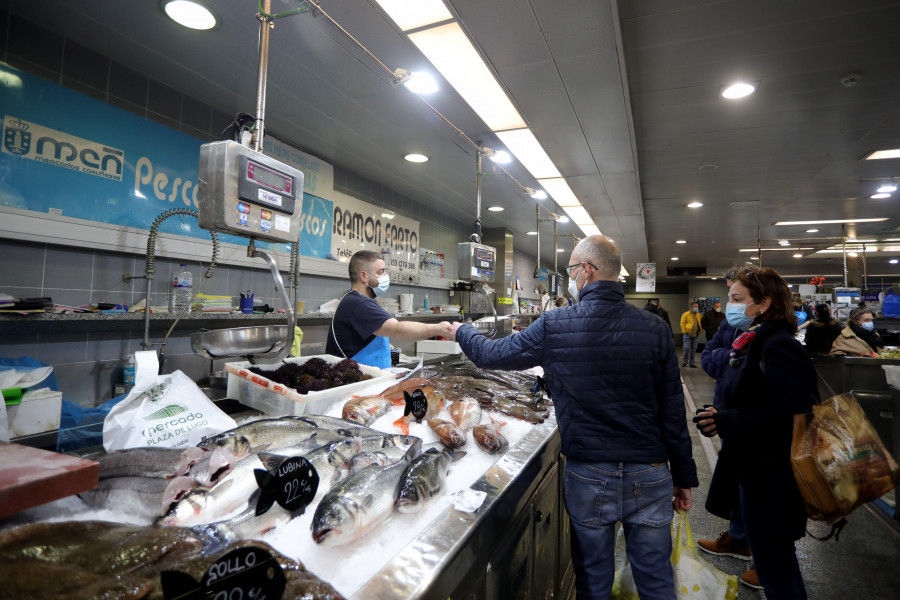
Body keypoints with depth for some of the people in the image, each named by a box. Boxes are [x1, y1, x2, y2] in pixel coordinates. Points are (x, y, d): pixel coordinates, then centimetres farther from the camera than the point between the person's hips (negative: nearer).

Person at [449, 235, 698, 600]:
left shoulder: (554, 327, -13)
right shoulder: (655, 329, -8)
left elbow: (490, 354, -1)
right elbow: (673, 413, -3)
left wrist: (461, 331, 19)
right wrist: (684, 477, 10)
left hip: (588, 477, -1)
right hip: (650, 476, 2)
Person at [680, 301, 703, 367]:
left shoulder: (699, 315, 11)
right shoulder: (686, 314, -4)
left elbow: (700, 324, 18)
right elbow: (682, 323, -5)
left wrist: (700, 331, 6)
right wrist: (684, 332, -10)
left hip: (695, 334, 5)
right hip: (687, 334, -5)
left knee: (693, 349, 7)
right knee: (687, 348, -8)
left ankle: (691, 363, 15)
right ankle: (685, 361, 10)